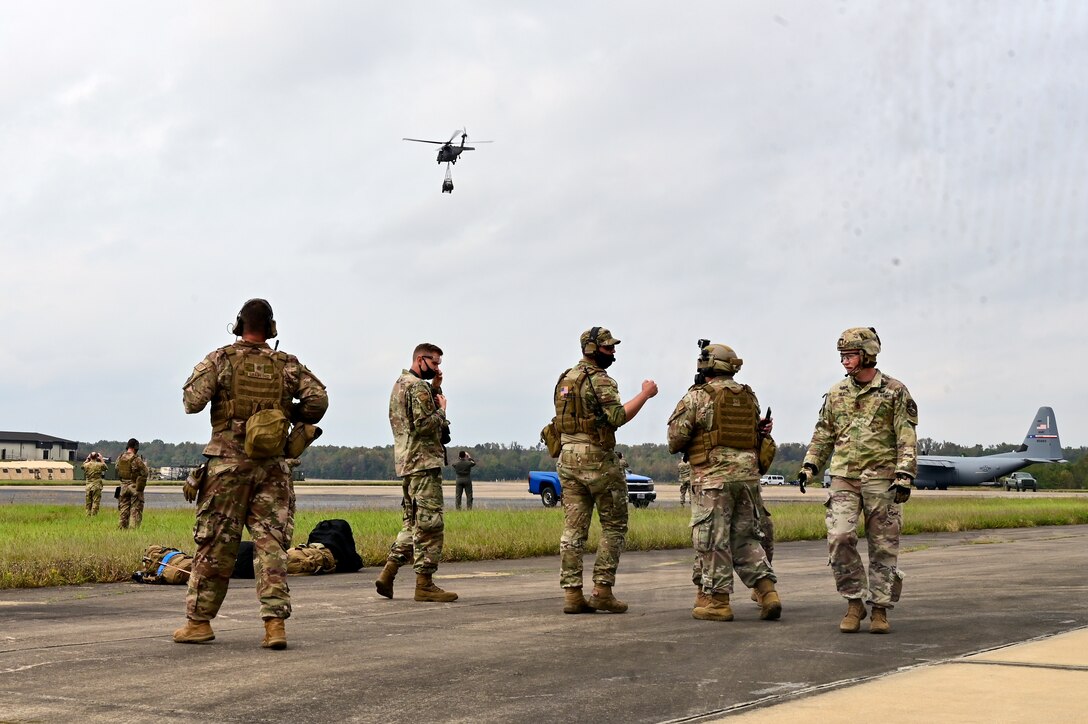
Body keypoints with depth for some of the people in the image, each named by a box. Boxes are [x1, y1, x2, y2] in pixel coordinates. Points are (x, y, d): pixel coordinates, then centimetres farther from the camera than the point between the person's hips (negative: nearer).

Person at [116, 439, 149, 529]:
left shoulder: (120, 458, 1)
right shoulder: (136, 459, -16)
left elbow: (117, 470, 12)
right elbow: (144, 473, -12)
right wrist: (145, 465, 7)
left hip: (124, 486, 5)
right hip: (135, 486, -5)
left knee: (124, 508, 13)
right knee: (136, 508, 1)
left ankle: (122, 526, 15)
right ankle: (133, 527, -6)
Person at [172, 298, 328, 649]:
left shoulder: (220, 360, -2)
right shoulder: (288, 365, 5)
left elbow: (192, 402, -8)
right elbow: (318, 399, -2)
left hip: (228, 464, -2)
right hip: (272, 466, 2)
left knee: (215, 545, 5)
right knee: (271, 545, 2)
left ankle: (199, 621, 13)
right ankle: (275, 623, -5)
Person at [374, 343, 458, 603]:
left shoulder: (401, 384, 20)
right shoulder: (418, 386, -13)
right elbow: (425, 424, -22)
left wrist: (435, 388, 12)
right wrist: (441, 409, -6)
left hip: (407, 463, 10)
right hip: (424, 462, -10)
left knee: (412, 523, 15)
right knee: (429, 523, -7)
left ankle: (388, 572, 9)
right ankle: (424, 584, -5)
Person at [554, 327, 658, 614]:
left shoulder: (565, 378, 16)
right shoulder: (600, 380, -12)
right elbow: (618, 417, -23)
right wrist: (645, 394, -15)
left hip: (568, 458, 8)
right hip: (598, 458, -8)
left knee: (574, 528, 5)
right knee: (614, 526, 3)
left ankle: (572, 594, 1)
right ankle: (602, 590, -2)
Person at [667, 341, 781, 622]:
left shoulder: (697, 397, -6)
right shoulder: (749, 397, 12)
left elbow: (676, 437, -7)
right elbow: (758, 434, 15)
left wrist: (679, 448, 14)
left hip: (713, 476, -6)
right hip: (748, 475, 6)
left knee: (713, 541, 1)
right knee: (745, 539, 13)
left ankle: (716, 601, 5)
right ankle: (768, 593, 3)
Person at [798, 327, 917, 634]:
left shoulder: (894, 391, 0)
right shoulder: (836, 394, 12)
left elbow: (907, 439, -4)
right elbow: (823, 434, 19)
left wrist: (904, 476, -12)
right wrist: (809, 466, 8)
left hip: (881, 479, -3)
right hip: (844, 478, 3)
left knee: (883, 546, 1)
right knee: (839, 537, -12)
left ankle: (880, 609, 11)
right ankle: (854, 603, 1)